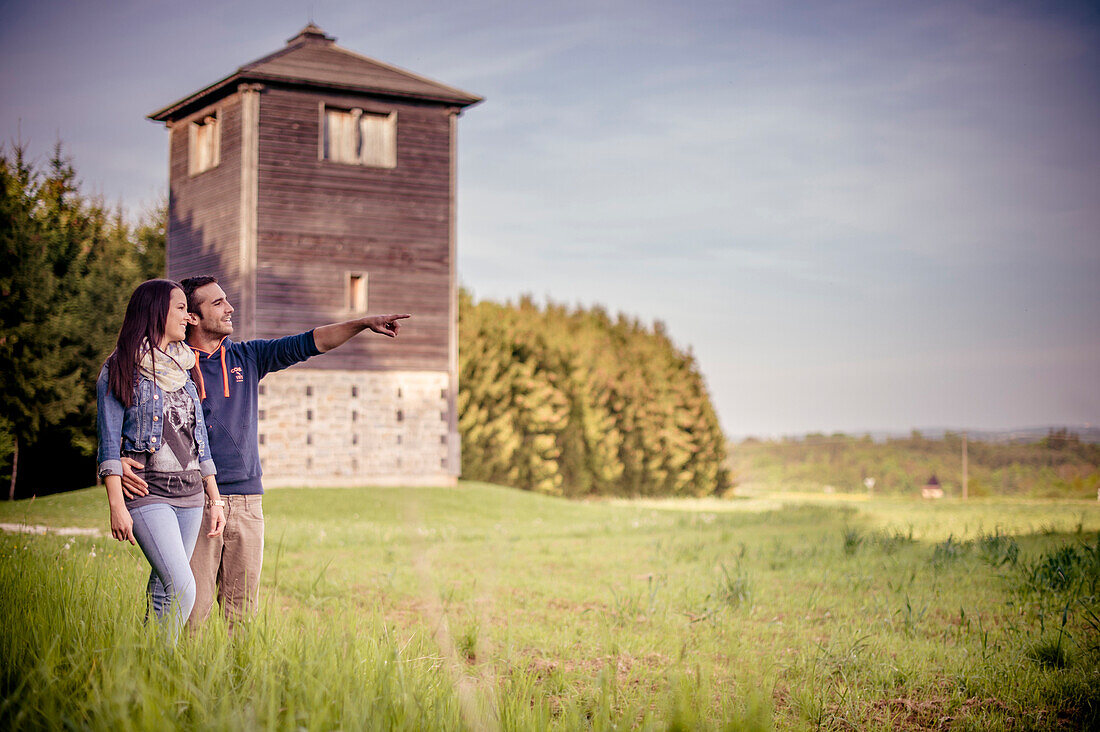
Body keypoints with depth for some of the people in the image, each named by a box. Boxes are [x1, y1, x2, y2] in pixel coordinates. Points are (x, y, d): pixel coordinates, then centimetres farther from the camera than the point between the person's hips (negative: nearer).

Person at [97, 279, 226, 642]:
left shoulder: (182, 370, 16)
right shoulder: (120, 370, -2)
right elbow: (109, 443, -6)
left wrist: (215, 499, 15)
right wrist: (117, 506, -13)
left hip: (190, 491, 6)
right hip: (148, 491, -6)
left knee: (164, 587, 5)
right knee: (181, 588, -17)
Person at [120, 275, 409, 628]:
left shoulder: (247, 356, 11)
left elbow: (309, 343, 8)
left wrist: (364, 323, -2)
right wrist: (119, 461, -25)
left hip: (247, 502, 4)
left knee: (244, 610, 8)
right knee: (193, 609, -5)